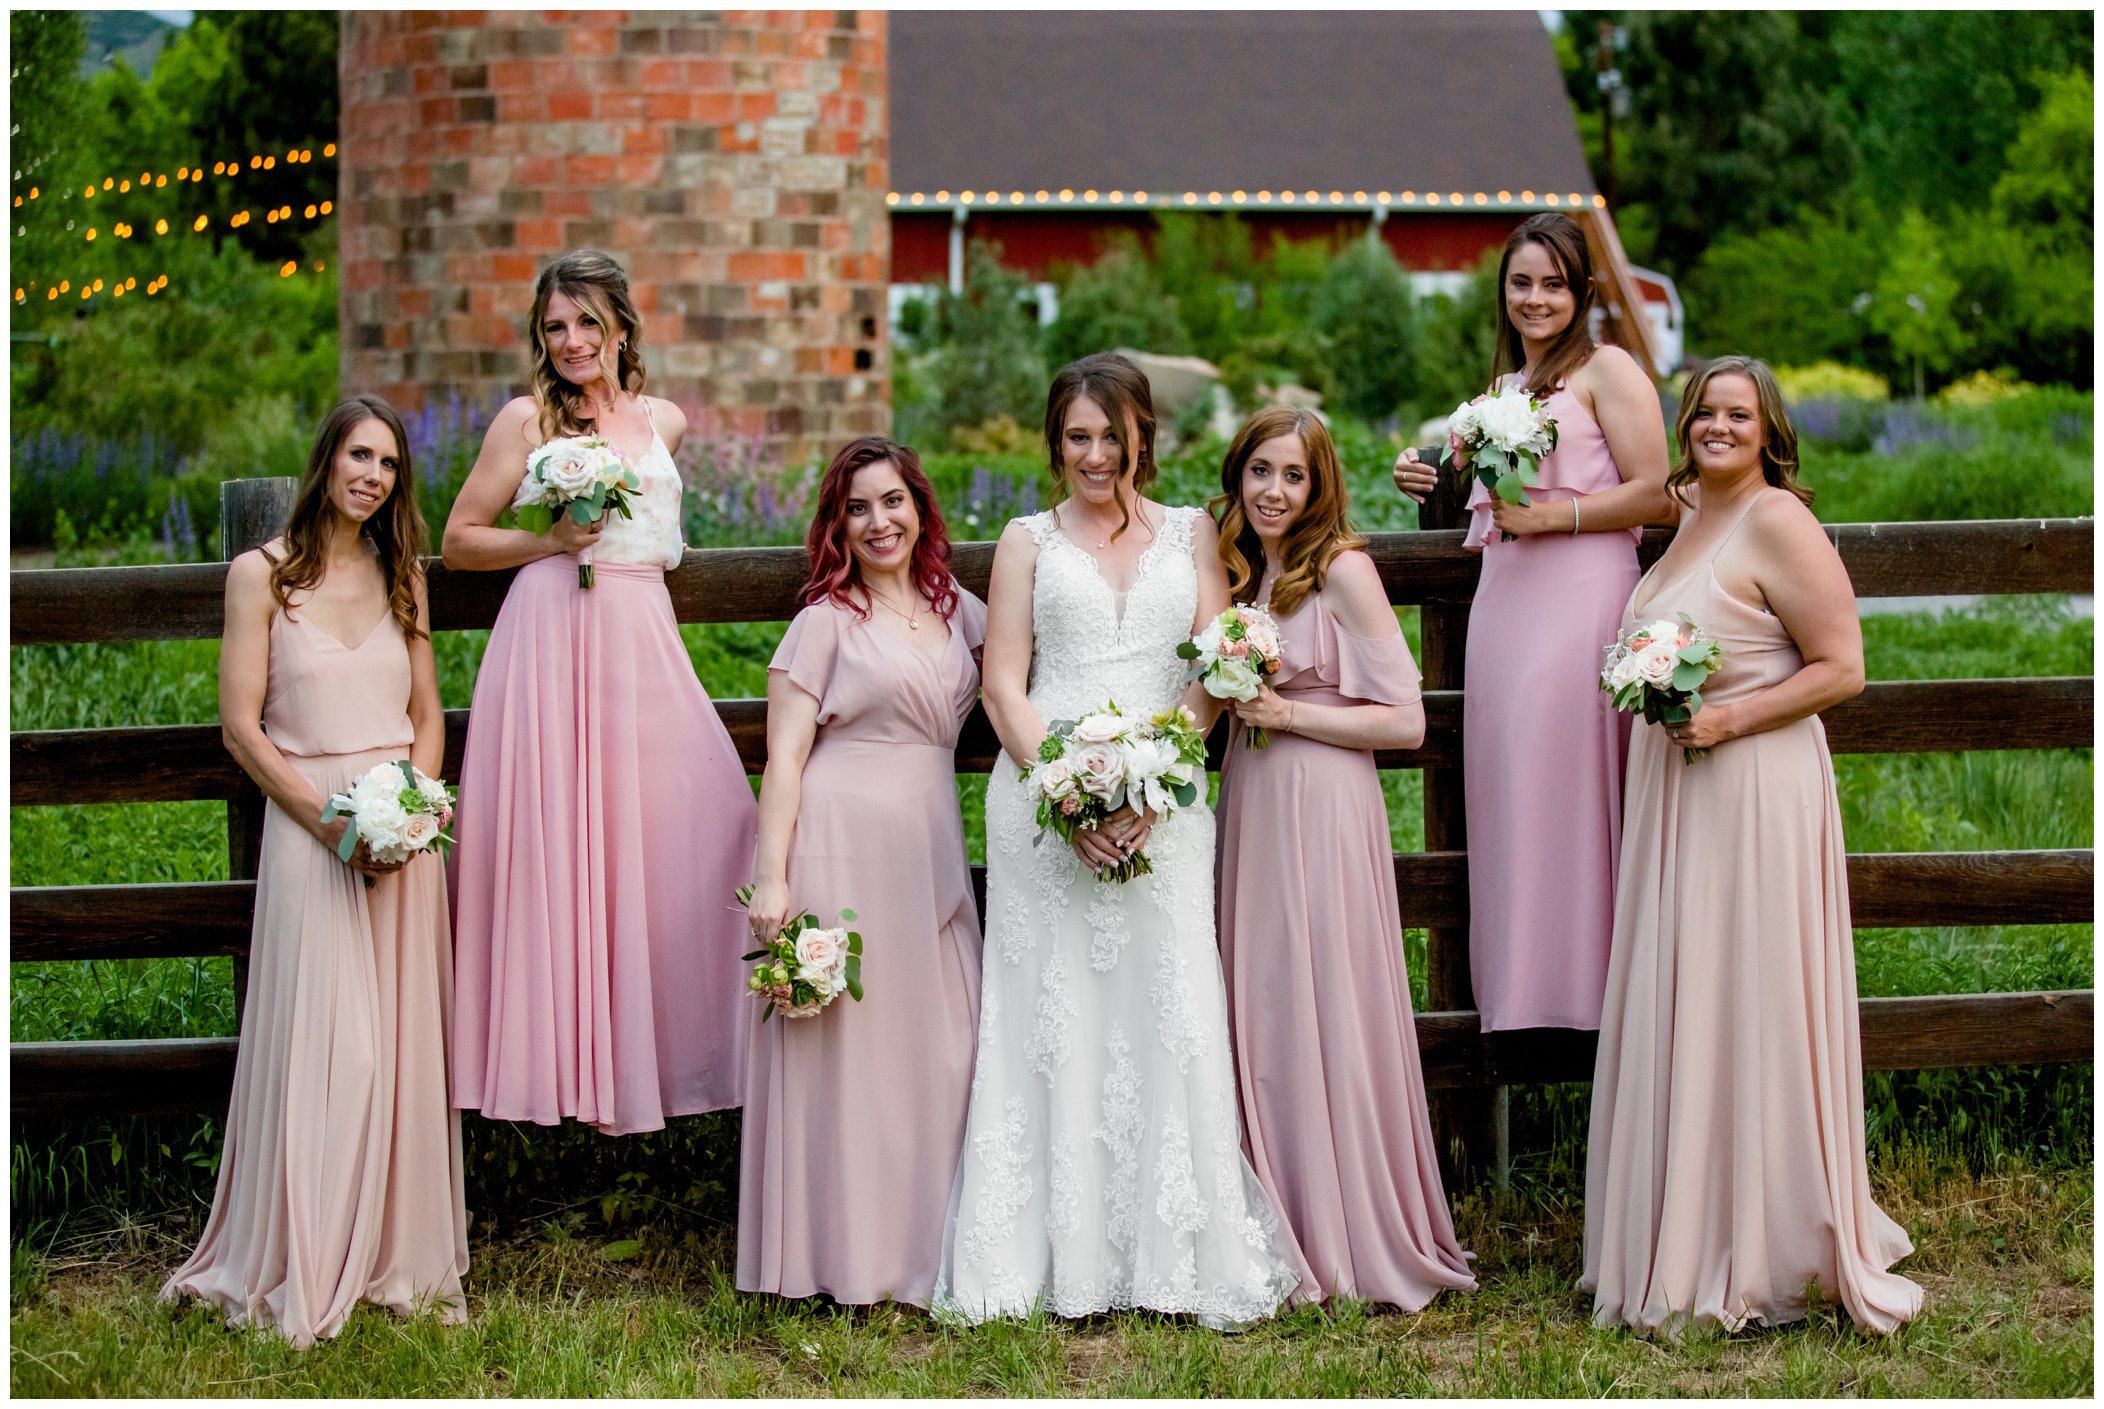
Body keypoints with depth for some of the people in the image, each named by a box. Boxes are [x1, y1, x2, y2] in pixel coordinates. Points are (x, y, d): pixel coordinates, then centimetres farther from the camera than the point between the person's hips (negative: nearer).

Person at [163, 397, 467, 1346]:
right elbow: (241, 727, -5)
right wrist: (334, 824, -13)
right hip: (308, 830, -4)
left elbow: (427, 716, 12)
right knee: (321, 1046, -7)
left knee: (402, 1045, 4)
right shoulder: (264, 574, -2)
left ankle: (398, 1258, 12)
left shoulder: (401, 576, 11)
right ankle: (302, 1274, 3)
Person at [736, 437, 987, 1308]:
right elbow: (784, 756, -4)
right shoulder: (827, 619, 0)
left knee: (940, 1051, 3)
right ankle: (847, 1259, 4)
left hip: (930, 848, 5)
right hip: (841, 845, -5)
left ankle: (925, 1250, 13)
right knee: (845, 1046, -3)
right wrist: (772, 877, -13)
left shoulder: (956, 611, 15)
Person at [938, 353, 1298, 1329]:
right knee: (1053, 1021, -4)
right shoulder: (1029, 541, 12)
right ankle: (1060, 1259, -1)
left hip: (1163, 803, 1)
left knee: (1170, 1019, -5)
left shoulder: (1191, 535, 14)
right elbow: (1004, 685, 4)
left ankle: (1180, 1256, 0)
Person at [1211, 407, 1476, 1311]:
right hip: (1248, 805, 7)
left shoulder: (1341, 570, -8)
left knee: (1322, 1013, -5)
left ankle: (1354, 1244, 3)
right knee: (1258, 1018, 6)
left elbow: (1405, 722, -10)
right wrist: (1226, 696, 5)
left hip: (1321, 806, -7)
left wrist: (1286, 713, -13)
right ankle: (1287, 1239, 13)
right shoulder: (1242, 573, 14)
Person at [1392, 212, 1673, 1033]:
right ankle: (1517, 979, 6)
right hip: (1501, 605, 7)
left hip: (1581, 600, -7)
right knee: (1507, 789, 2)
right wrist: (1436, 482, 14)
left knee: (1567, 784, -10)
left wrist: (1547, 517, -12)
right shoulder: (1502, 387, 23)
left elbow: (1654, 497, -7)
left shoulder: (1607, 372, 1)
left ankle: (1583, 974, -5)